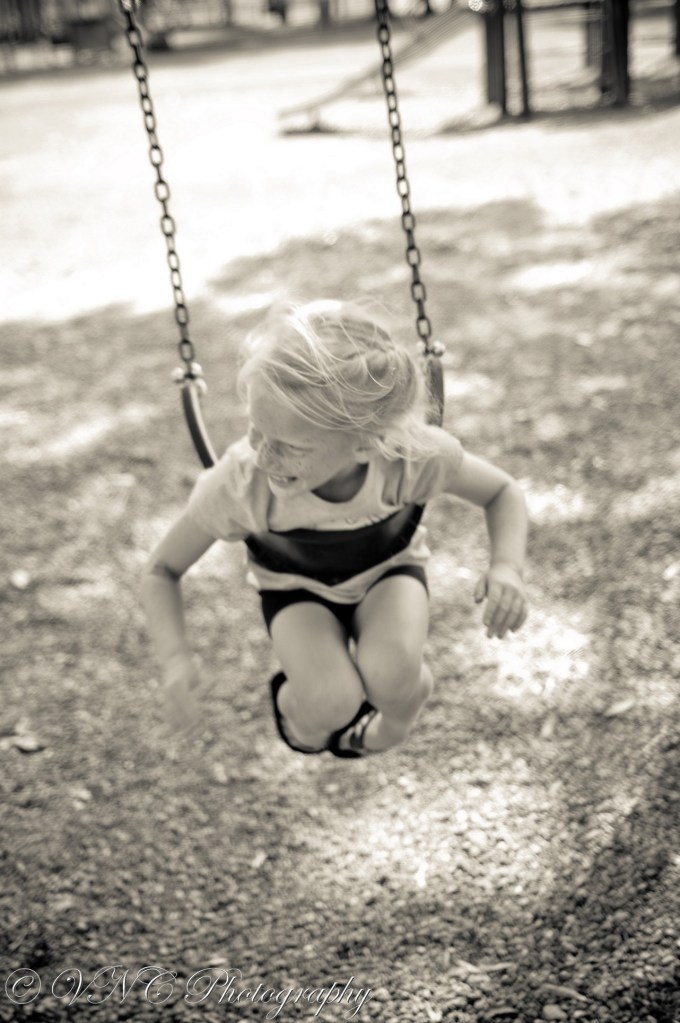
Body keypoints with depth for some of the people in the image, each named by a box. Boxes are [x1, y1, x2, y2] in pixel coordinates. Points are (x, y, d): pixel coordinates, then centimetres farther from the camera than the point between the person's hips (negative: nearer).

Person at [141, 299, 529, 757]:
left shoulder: (414, 456, -34)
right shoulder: (238, 484, -35)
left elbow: (504, 494, -13)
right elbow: (162, 570, -18)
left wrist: (507, 567, -33)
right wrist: (176, 659, -36)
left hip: (388, 570, 1)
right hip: (298, 586, 0)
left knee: (392, 679, -31)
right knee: (330, 706, -28)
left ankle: (397, 716, 9)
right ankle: (292, 702, 12)